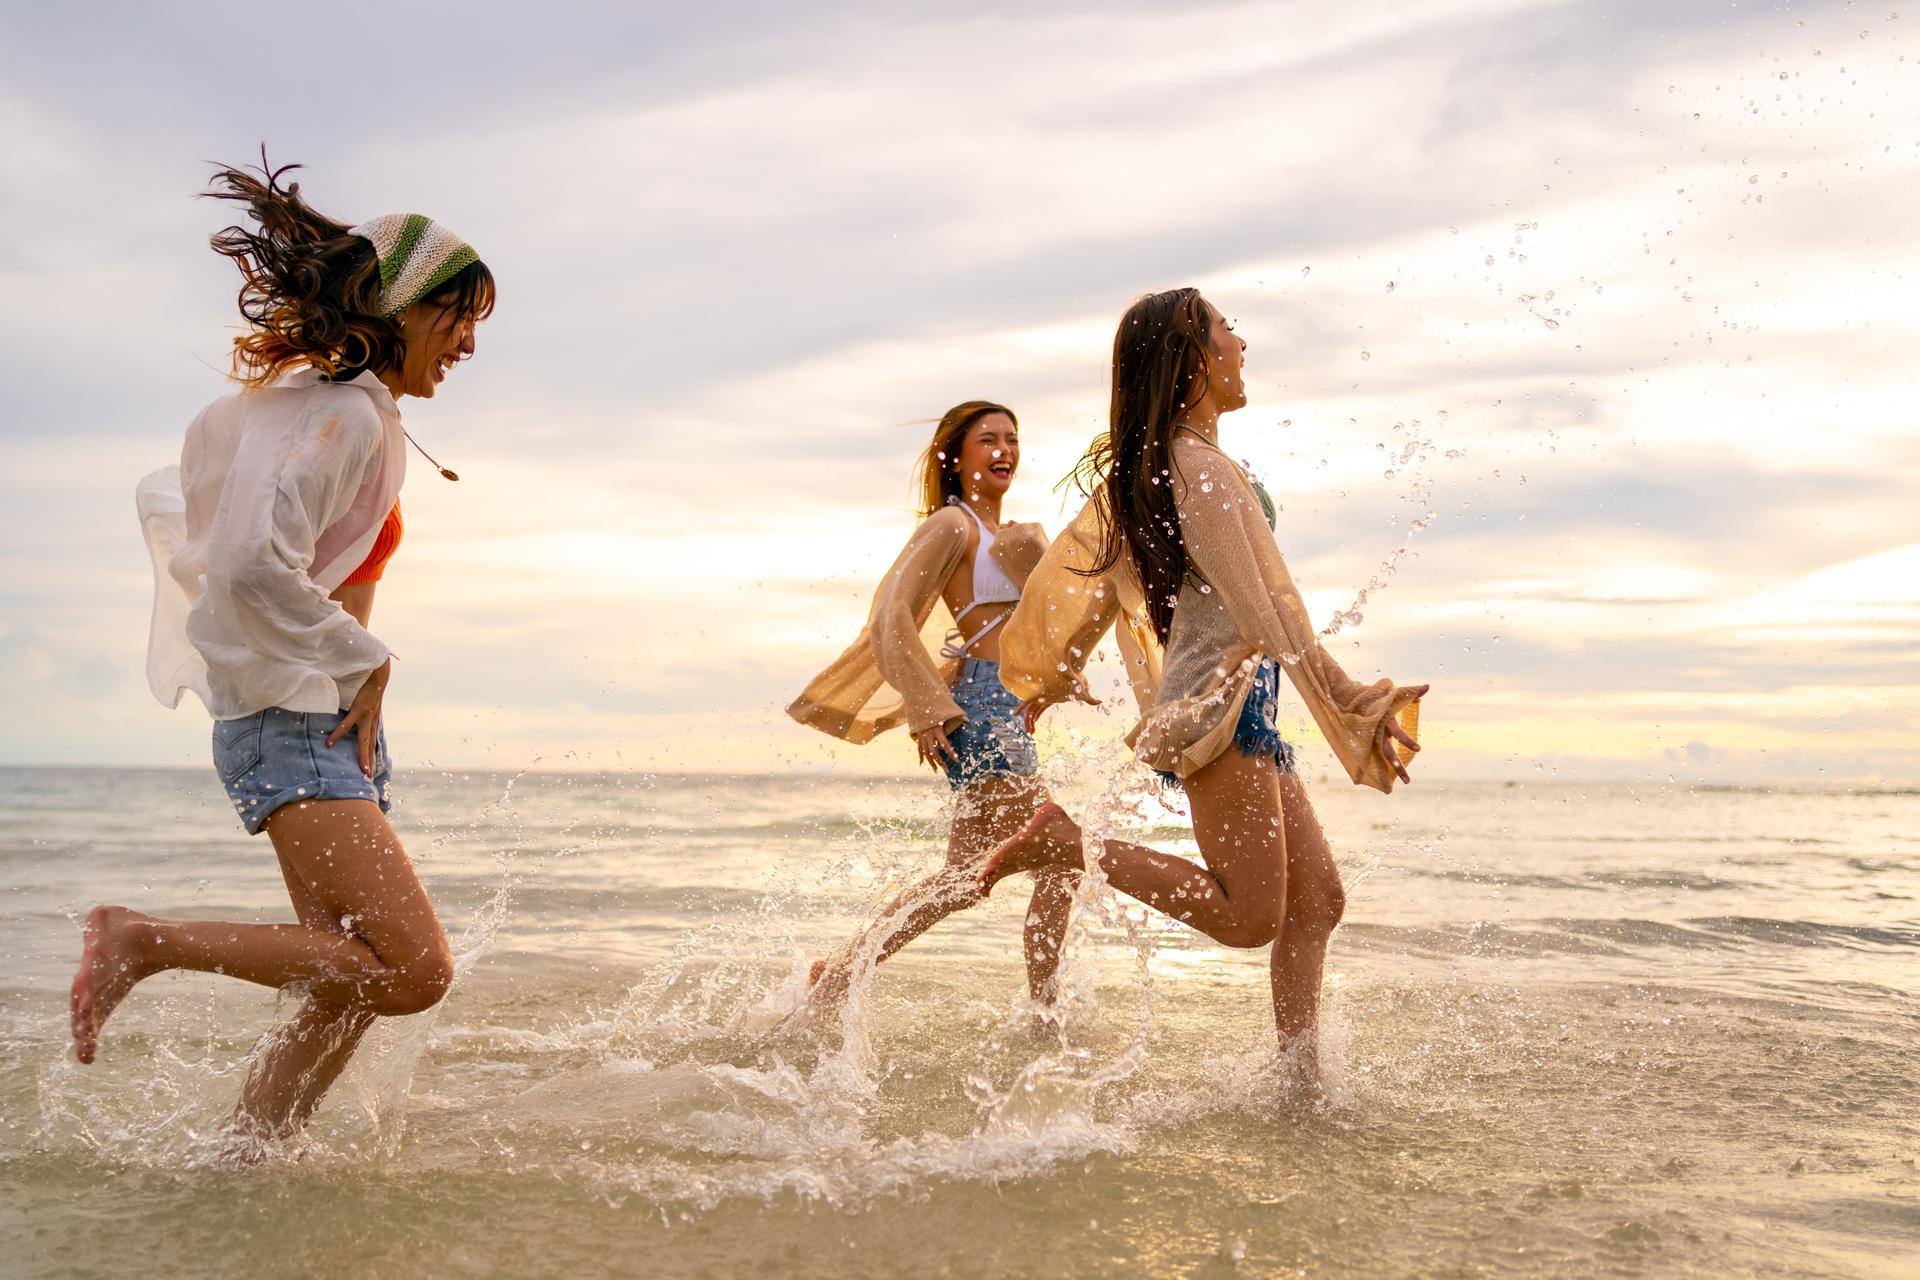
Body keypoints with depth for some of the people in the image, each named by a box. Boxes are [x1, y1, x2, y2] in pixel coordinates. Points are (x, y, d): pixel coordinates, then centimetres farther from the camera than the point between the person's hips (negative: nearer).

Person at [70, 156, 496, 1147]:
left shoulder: (322, 409, 17)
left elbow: (163, 497, 26)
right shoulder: (345, 416, -12)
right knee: (413, 971, -19)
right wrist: (362, 663, -15)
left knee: (349, 996, 8)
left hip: (331, 728, 10)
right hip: (296, 722, -10)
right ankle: (140, 941, -10)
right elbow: (253, 562, -26)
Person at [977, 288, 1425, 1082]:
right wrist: (1350, 701, -20)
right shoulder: (1201, 467, -12)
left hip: (1243, 710, 10)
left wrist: (1048, 683, 33)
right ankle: (1066, 841, -8)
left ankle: (1302, 1078, 8)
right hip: (1221, 697, -10)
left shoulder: (1139, 468, 17)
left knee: (1317, 898, 7)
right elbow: (1259, 611, -19)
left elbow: (1078, 575, 23)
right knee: (1249, 916, -10)